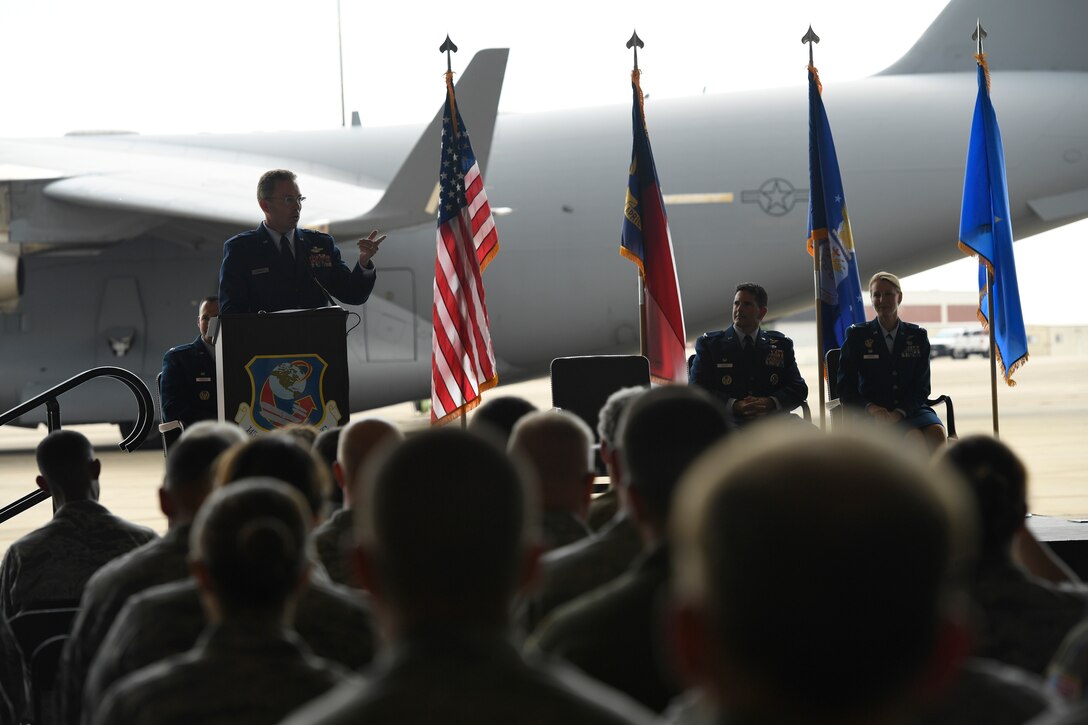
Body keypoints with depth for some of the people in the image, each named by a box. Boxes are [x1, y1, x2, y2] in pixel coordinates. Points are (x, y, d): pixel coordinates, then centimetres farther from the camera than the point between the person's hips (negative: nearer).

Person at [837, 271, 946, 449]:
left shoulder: (918, 336, 11)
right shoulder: (857, 335, 6)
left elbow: (921, 387, 5)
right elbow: (846, 388, 2)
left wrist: (899, 413, -14)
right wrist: (871, 408, -17)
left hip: (909, 409, 3)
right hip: (872, 415, -3)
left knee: (936, 435, -30)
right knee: (917, 440, -32)